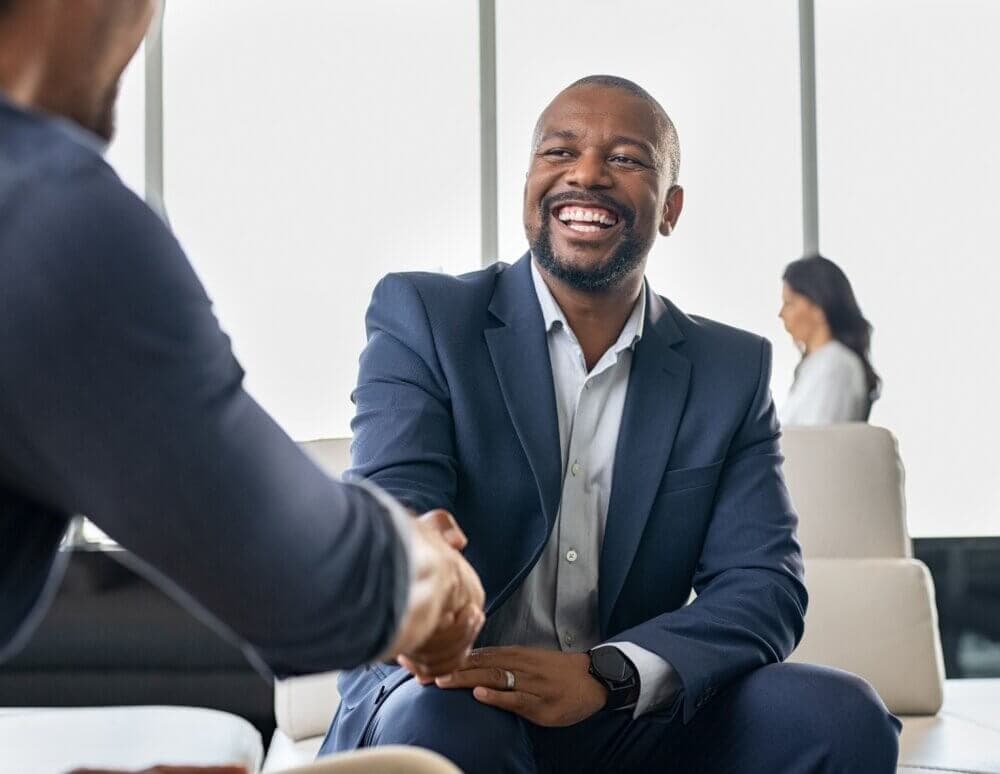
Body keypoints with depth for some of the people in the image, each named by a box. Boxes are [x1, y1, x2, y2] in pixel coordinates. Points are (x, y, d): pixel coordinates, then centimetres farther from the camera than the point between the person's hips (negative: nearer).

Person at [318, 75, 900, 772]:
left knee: (840, 715, -20)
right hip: (457, 699, -2)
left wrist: (605, 674, -23)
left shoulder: (733, 369, 7)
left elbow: (764, 585, -3)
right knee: (437, 717, -36)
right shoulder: (422, 317, 0)